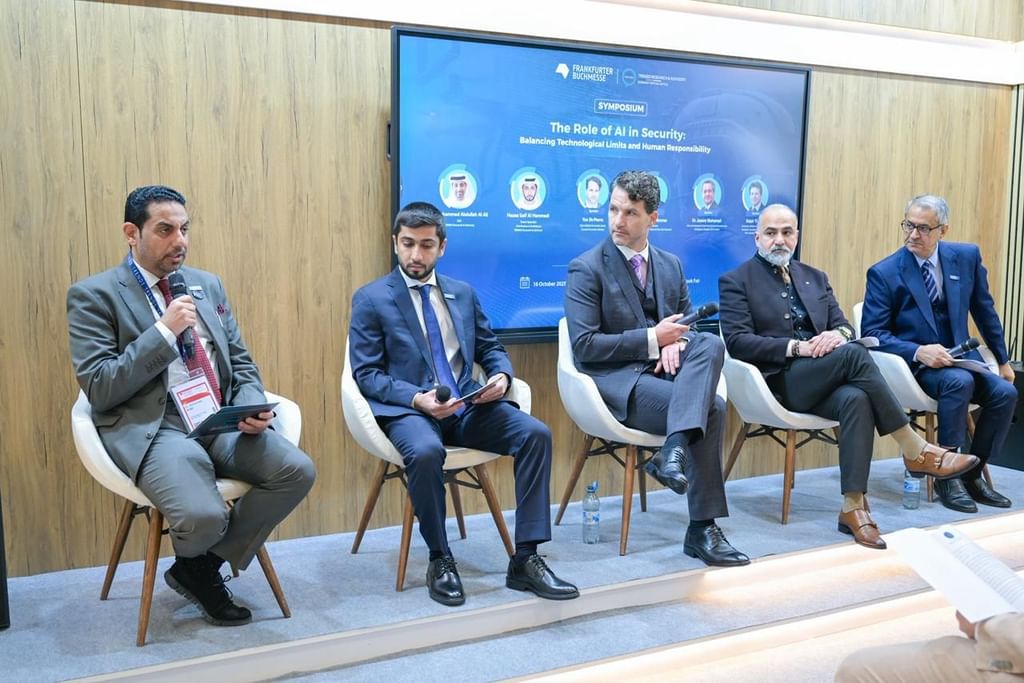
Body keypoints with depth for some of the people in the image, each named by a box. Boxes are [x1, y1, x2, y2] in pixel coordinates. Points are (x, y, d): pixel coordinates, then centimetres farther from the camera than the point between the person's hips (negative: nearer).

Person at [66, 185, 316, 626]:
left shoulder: (208, 284, 16)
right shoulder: (94, 295, -1)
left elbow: (241, 363, 17)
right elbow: (98, 389, -10)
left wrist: (252, 409, -5)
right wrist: (164, 331, -16)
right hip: (151, 427, -5)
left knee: (297, 471, -19)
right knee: (204, 516, -31)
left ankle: (204, 565, 4)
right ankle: (193, 566, 12)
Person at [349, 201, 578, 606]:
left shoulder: (463, 294, 17)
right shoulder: (371, 299, 4)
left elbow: (491, 348, 21)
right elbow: (366, 373, -3)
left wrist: (501, 375, -4)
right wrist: (416, 398, -19)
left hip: (467, 406, 4)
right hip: (408, 409, -4)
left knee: (536, 433, -20)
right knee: (425, 451, -38)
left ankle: (525, 559, -13)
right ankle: (440, 561, -13)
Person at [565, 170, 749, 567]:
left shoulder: (671, 265, 14)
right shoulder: (587, 269, -5)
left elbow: (688, 322, 17)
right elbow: (584, 345, -12)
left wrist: (676, 342, -9)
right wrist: (652, 338, -16)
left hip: (662, 371, 6)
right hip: (616, 381, -6)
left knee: (711, 344, -27)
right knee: (712, 408, -25)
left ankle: (674, 450, -35)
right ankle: (701, 529, -16)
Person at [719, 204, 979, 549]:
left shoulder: (815, 278, 22)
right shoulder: (736, 281, 4)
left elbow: (844, 326, 14)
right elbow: (736, 341, -8)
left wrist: (838, 334, -12)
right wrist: (795, 347, -18)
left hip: (821, 382, 5)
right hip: (778, 380, -5)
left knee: (856, 398, -32)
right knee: (853, 354, -29)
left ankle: (853, 506, -30)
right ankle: (915, 451, -21)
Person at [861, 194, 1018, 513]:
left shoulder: (967, 257, 2)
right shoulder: (884, 272, -10)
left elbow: (984, 311, 14)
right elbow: (873, 333, -10)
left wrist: (1003, 360, 19)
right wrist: (918, 352, -25)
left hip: (959, 356, 5)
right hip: (914, 364, -5)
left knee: (1005, 392, -19)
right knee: (960, 382, -32)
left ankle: (972, 473, 0)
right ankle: (947, 476, -18)